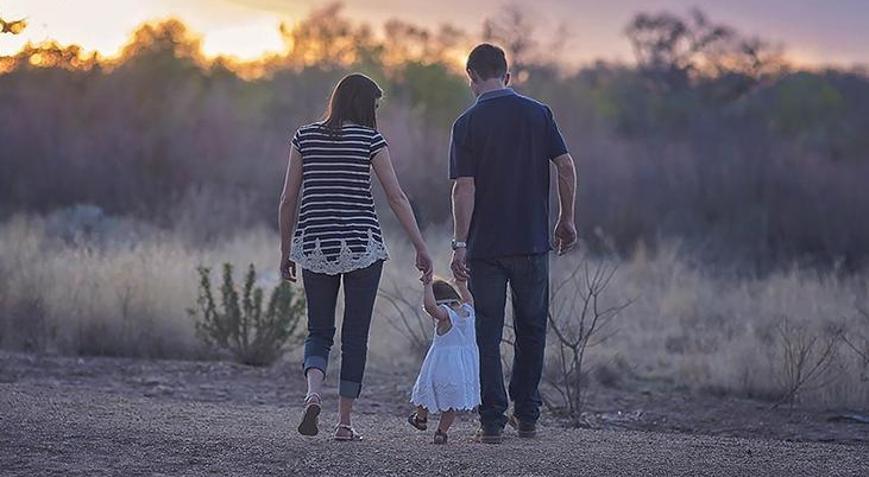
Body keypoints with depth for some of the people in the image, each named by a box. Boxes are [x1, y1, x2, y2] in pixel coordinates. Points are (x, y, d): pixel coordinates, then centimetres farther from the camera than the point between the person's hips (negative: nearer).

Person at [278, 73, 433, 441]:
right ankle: (344, 422, 6)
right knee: (355, 335, 7)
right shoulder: (370, 140, -3)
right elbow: (397, 197, -5)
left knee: (319, 332, 12)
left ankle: (313, 393, -16)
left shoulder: (305, 137, 5)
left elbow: (288, 200, 5)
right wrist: (421, 249, -2)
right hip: (362, 245, -2)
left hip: (315, 246, 2)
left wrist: (286, 251, 13)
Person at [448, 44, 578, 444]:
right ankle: (527, 418, 17)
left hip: (485, 246, -2)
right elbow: (566, 167, -2)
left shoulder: (468, 123, -5)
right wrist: (567, 220, 9)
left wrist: (459, 244, -11)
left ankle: (493, 422, 0)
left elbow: (464, 187, -11)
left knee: (488, 335, 3)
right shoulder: (538, 113, 2)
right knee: (531, 329, 15)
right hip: (533, 242, 2)